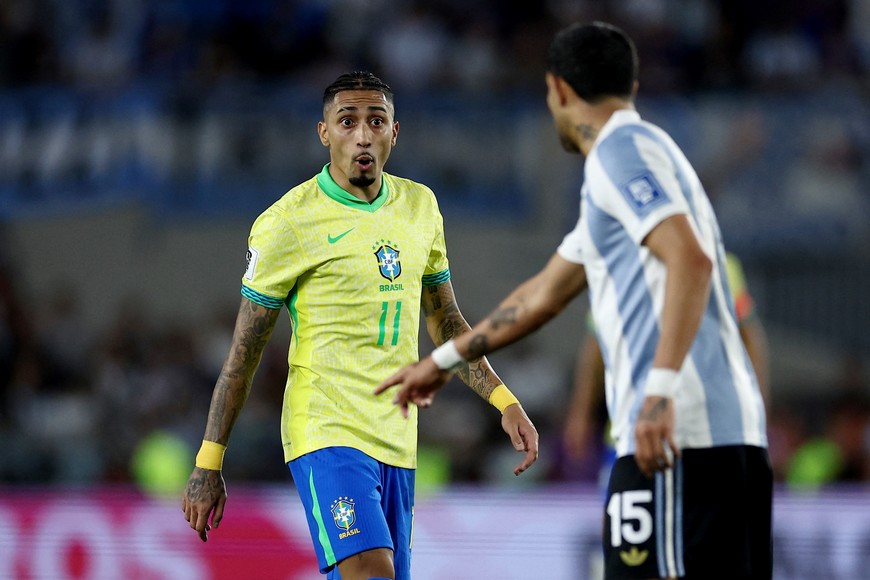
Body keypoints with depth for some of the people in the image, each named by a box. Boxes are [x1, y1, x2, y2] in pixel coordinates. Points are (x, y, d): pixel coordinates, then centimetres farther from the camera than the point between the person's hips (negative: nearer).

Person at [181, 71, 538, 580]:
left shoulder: (420, 207, 11)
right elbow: (243, 355, -3)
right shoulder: (287, 223, -7)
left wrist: (505, 402, 9)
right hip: (327, 436, -6)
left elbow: (446, 323, 21)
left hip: (397, 441, 6)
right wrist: (208, 466, -3)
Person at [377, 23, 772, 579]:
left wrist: (662, 388, -28)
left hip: (678, 431, -9)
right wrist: (443, 360, 45)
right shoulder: (629, 154, 27)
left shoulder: (621, 149, -3)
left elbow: (691, 261, -20)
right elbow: (543, 294, 37)